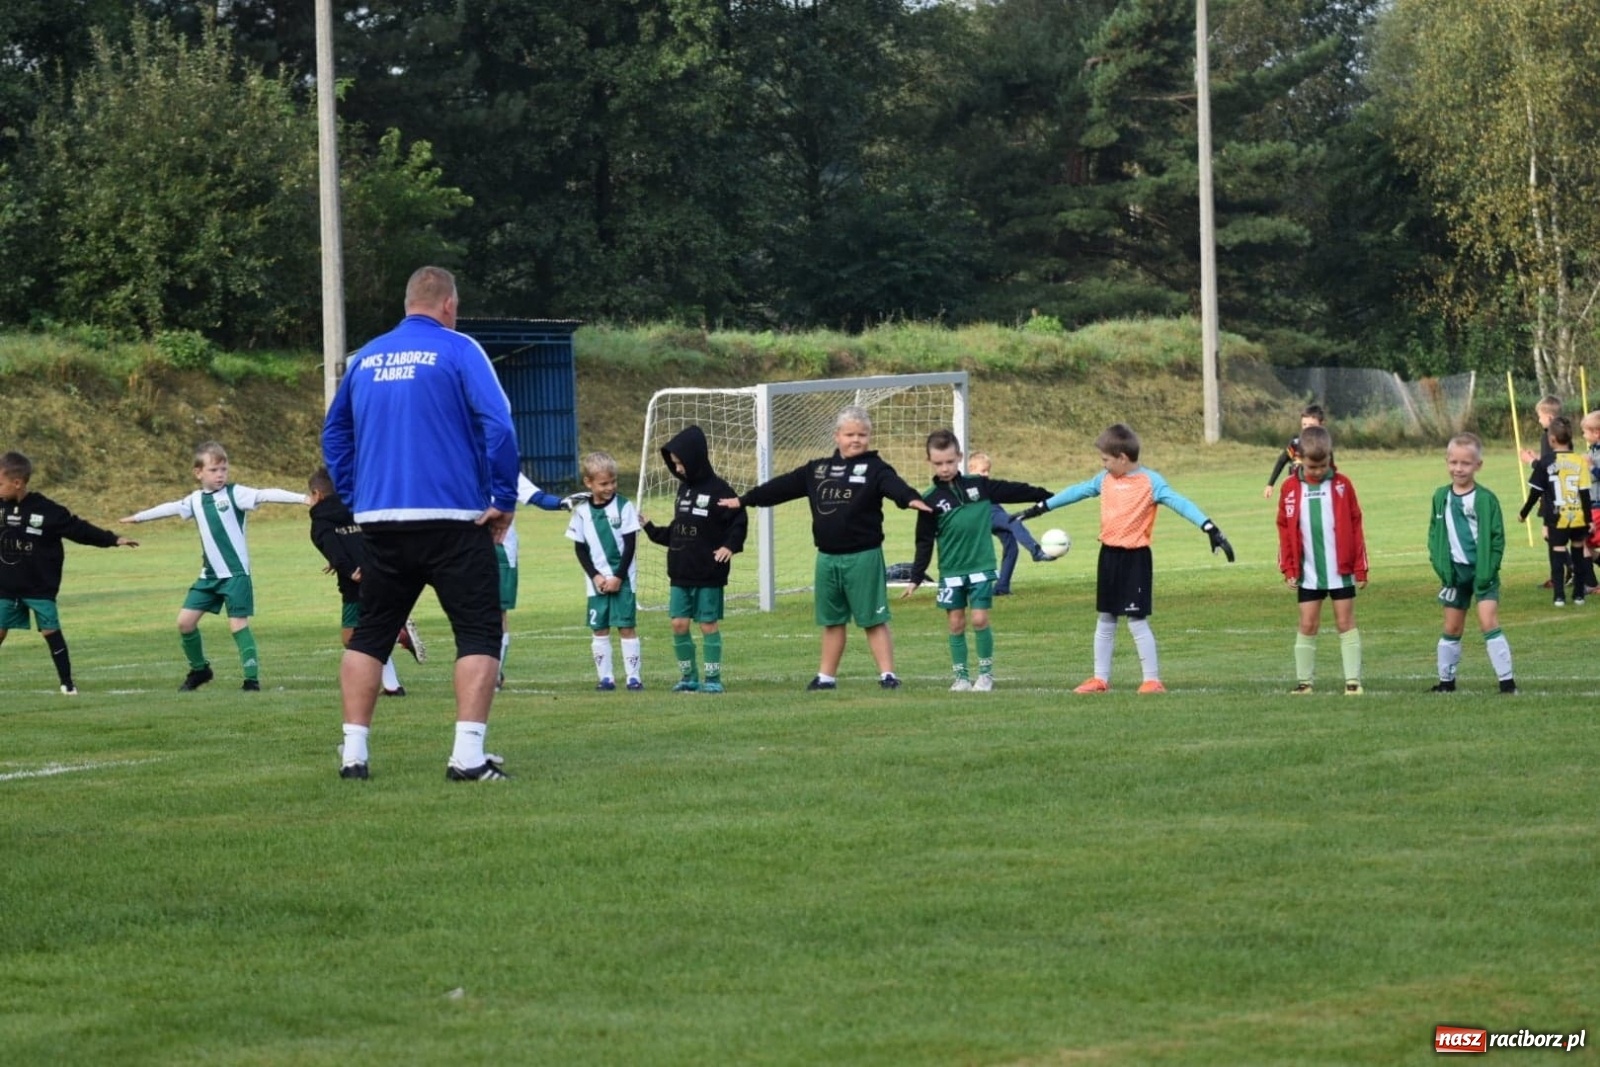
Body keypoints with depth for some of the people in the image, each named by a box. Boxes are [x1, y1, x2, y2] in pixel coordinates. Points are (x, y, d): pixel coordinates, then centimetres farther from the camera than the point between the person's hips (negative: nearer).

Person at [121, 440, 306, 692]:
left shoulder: (235, 493, -9)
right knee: (185, 620, 6)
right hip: (209, 575, 6)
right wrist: (138, 517, 40)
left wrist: (301, 498, -34)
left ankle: (252, 679, -5)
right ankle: (199, 669, 25)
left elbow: (266, 495, -22)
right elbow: (170, 508, 27)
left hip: (236, 574, -6)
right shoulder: (195, 500, 9)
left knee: (238, 624, -11)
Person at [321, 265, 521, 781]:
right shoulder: (458, 350, -4)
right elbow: (498, 426, -13)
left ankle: (354, 752, 10)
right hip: (453, 520, -5)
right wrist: (504, 500, -5)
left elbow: (335, 433, 18)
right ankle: (468, 755, -11)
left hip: (379, 520, 5)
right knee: (479, 634, 0)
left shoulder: (366, 357, 12)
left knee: (369, 636, 15)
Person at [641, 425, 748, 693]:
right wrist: (651, 530, 13)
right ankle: (689, 677, 14)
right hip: (681, 573, 7)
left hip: (708, 573, -7)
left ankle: (713, 679, 7)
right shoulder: (684, 489, 12)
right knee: (679, 624, 3)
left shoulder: (717, 489, -10)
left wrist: (731, 546, -21)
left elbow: (740, 521, -10)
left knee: (709, 624, 0)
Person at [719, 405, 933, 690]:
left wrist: (912, 498, -46)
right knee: (832, 620, 14)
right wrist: (744, 500, 22)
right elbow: (783, 486, 18)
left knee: (873, 619, -4)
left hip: (863, 557, -5)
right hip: (827, 558, 5)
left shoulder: (875, 469, -5)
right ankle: (826, 676, 23)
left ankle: (887, 674, -1)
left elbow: (893, 484, -24)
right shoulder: (817, 470, 12)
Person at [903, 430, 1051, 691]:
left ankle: (986, 673, 8)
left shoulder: (979, 485, 1)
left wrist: (1047, 496, 10)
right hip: (951, 572, 0)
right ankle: (961, 676, 12)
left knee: (980, 619, -5)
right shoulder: (931, 500, -2)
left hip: (982, 568, 0)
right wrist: (916, 578, -5)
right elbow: (924, 542, -1)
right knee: (956, 623, 3)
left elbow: (1013, 491, 8)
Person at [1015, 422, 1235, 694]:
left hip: (1135, 559, -7)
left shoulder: (1150, 482, -13)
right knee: (1105, 620, 13)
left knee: (1137, 621, -7)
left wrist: (1211, 529, -33)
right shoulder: (1105, 479, 7)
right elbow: (1077, 491, 20)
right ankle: (1100, 678, 21)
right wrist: (1040, 508, 28)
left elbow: (1180, 503, -22)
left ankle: (1152, 680, 1)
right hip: (1109, 556, 7)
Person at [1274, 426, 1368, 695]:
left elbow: (1355, 527, -1)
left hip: (1341, 571, -1)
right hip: (1308, 573, 1)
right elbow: (1285, 529, 3)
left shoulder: (1341, 485, -4)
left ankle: (1353, 680, 5)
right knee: (1307, 625, 6)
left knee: (1346, 623, 3)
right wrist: (1288, 568, -2)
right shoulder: (1290, 487, -2)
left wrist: (1360, 568, -3)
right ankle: (1304, 680, 13)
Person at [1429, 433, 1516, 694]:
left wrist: (1488, 571, -15)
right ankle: (1446, 679, 25)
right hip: (1455, 572, 4)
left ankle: (1507, 680, -10)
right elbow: (1434, 533, 8)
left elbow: (1497, 538, -8)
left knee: (1488, 622, -14)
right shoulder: (1441, 497, 3)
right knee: (1452, 628, 12)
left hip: (1482, 572, -4)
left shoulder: (1486, 499, -10)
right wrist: (1440, 564, -5)